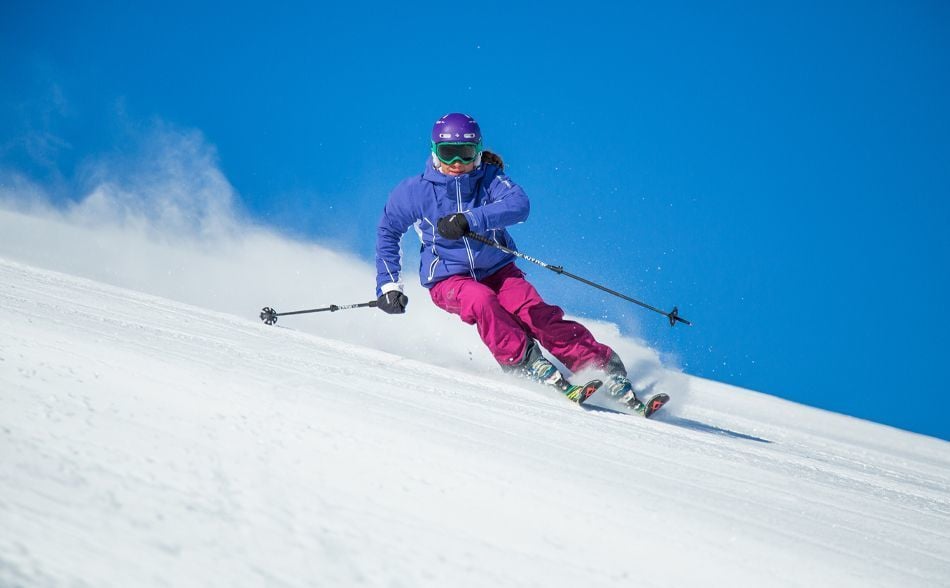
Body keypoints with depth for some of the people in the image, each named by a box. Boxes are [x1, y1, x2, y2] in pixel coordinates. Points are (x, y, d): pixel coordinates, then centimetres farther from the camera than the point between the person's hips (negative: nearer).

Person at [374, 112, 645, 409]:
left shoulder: (489, 178, -9)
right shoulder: (414, 192, -7)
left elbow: (519, 204, -29)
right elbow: (387, 232, 9)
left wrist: (469, 220, -42)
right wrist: (388, 285, 3)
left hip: (497, 271, 1)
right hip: (448, 279, -1)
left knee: (538, 314, -21)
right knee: (481, 301, -35)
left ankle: (605, 367, -20)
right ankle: (527, 364, -31)